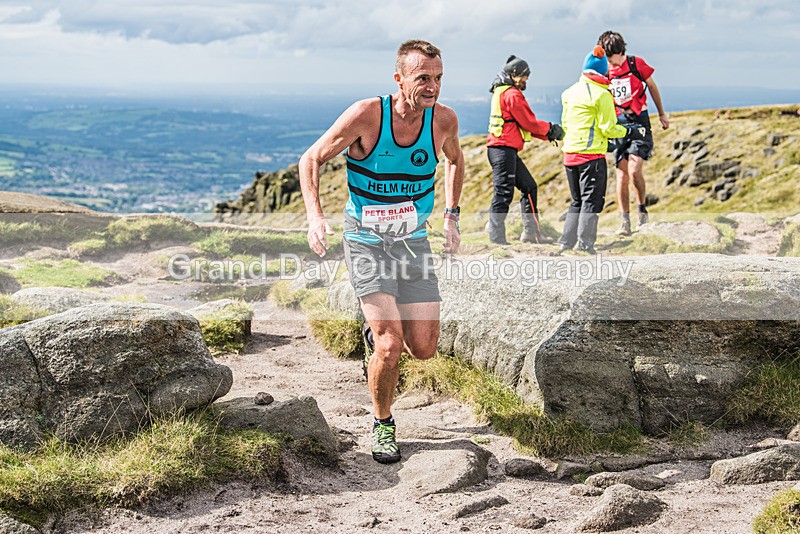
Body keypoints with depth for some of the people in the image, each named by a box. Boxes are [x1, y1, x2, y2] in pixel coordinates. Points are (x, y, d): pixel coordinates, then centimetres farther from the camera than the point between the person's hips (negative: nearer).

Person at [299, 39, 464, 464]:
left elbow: (454, 160, 18)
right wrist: (314, 215, -19)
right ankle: (383, 425, 12)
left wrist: (451, 216, 11)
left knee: (423, 349, -1)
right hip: (366, 241, -4)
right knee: (391, 348, -15)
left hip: (414, 242, 4)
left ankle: (377, 332, 34)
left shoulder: (443, 120, -7)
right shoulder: (366, 115, -19)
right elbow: (311, 159, -6)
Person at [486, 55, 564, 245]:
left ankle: (531, 233, 18)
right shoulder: (512, 94, -10)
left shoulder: (502, 93, 22)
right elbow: (529, 123, -10)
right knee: (503, 193, -10)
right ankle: (497, 237, -9)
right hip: (504, 149, -11)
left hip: (507, 150, 11)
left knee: (529, 187, 15)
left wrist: (548, 134, 14)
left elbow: (524, 125, 21)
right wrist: (550, 129, 5)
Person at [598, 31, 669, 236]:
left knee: (634, 170, -18)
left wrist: (662, 114, 19)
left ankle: (642, 210, 5)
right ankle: (625, 223, 3)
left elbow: (652, 87, 11)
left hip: (639, 123, -2)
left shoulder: (637, 64, -4)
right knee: (621, 175, -2)